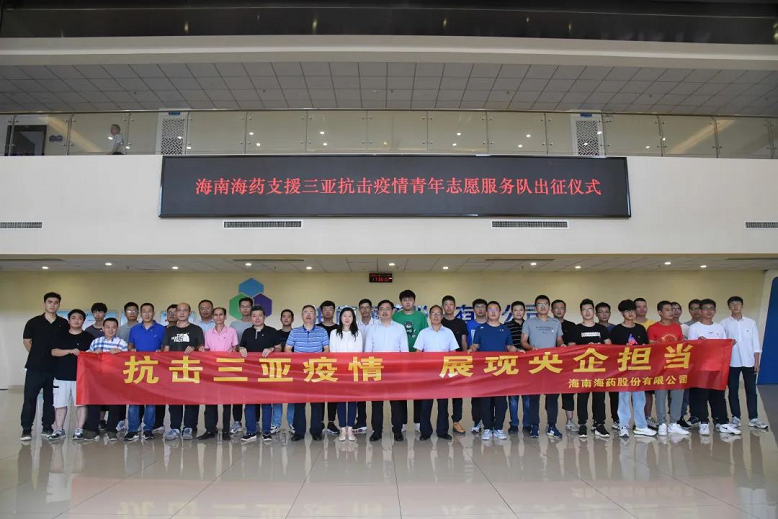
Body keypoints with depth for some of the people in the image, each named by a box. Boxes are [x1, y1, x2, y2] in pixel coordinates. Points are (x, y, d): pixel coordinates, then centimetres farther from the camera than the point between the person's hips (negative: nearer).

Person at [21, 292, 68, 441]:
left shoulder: (64, 324, 3)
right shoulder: (33, 322, -1)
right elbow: (27, 342, 7)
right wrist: (38, 356, 8)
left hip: (55, 368, 1)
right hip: (35, 367, -1)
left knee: (50, 399, 9)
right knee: (30, 398, 0)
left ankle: (47, 427, 18)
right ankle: (26, 429, 9)